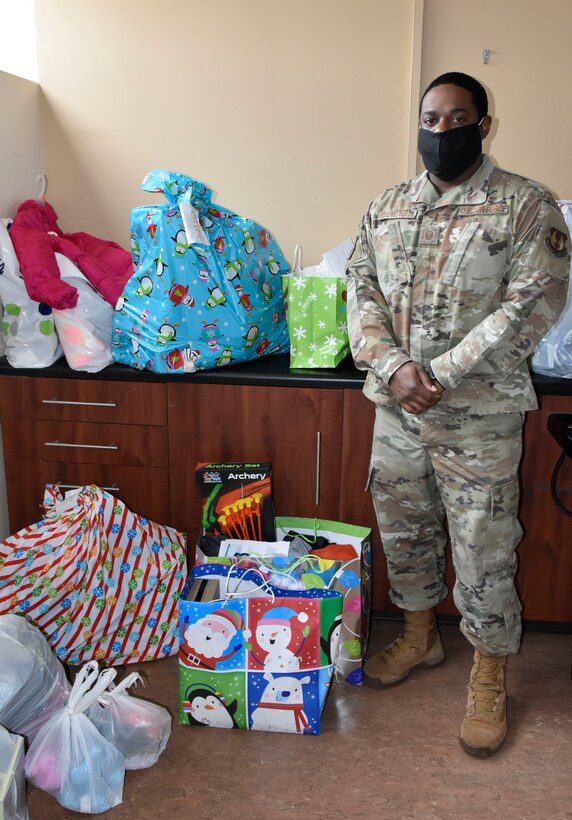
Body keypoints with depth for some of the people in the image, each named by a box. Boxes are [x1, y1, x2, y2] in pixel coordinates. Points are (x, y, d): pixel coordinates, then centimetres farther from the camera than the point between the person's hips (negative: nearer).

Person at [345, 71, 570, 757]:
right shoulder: (385, 208, 9)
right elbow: (362, 291, 3)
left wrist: (441, 374, -20)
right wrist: (393, 366, -15)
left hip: (479, 412, -5)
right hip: (397, 406, 5)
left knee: (483, 547, 4)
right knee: (402, 527, 17)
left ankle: (489, 675, 26)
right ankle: (420, 635, 41)